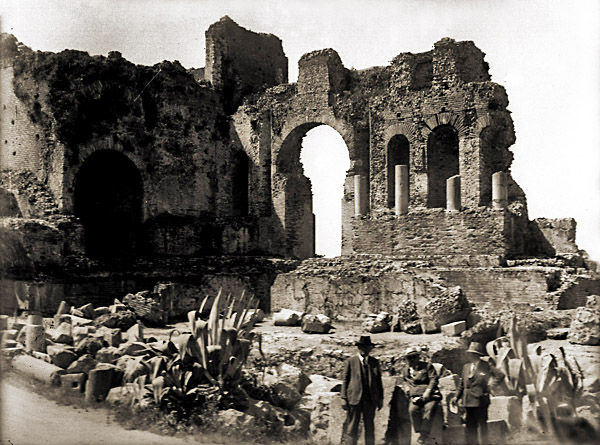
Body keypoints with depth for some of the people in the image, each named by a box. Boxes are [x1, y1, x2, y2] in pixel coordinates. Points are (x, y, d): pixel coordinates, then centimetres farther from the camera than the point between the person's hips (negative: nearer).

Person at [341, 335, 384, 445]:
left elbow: (379, 381, 14)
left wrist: (380, 399, 10)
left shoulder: (375, 362, 10)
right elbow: (345, 380, 3)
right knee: (352, 427, 0)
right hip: (355, 398, -2)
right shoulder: (351, 361, 2)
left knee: (370, 427, 6)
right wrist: (344, 398, -3)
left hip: (370, 399, 3)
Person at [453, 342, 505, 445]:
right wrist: (457, 397, 10)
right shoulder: (466, 367, 10)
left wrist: (490, 385, -9)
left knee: (482, 424, 2)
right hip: (468, 401, 5)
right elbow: (462, 383, 14)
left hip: (480, 400, -5)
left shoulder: (486, 366, -6)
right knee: (469, 426, 8)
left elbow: (500, 375, -7)